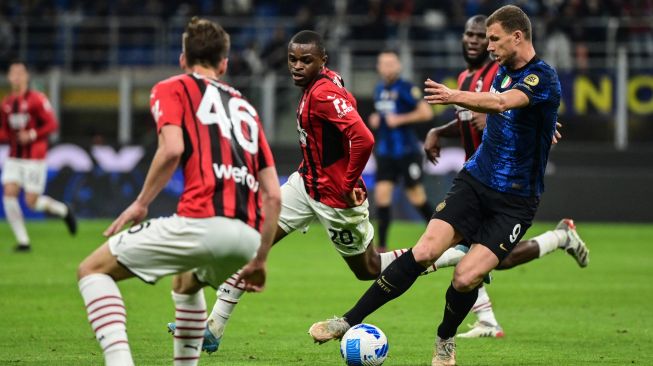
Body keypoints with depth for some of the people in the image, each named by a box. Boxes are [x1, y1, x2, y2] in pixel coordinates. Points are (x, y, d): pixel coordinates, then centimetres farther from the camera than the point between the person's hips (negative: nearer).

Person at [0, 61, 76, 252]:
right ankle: (23, 240, -3)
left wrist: (32, 135, -21)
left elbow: (51, 124, -9)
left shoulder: (36, 99, -9)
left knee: (32, 201, -6)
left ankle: (64, 211, 26)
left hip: (34, 158, -5)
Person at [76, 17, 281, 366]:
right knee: (186, 282, 38)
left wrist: (140, 203, 4)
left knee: (93, 270, 7)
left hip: (203, 222, -6)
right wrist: (259, 261, 30)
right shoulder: (245, 107, 28)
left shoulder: (172, 89, 12)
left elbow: (172, 148, -8)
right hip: (249, 235, 6)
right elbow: (273, 195, 23)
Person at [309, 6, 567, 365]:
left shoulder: (544, 78, -15)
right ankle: (349, 321, -9)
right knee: (423, 252, -13)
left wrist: (456, 97, -49)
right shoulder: (503, 72, 9)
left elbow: (502, 102, -36)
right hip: (475, 182, 5)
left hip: (514, 202, -5)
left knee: (466, 276, -17)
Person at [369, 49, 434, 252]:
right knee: (382, 194, -5)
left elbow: (426, 112, -18)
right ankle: (382, 246, -1)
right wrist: (375, 120, 6)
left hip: (407, 151, -6)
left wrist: (400, 119, -19)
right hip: (385, 151, 6)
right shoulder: (379, 90, 10)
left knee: (416, 196, 2)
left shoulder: (406, 89, -11)